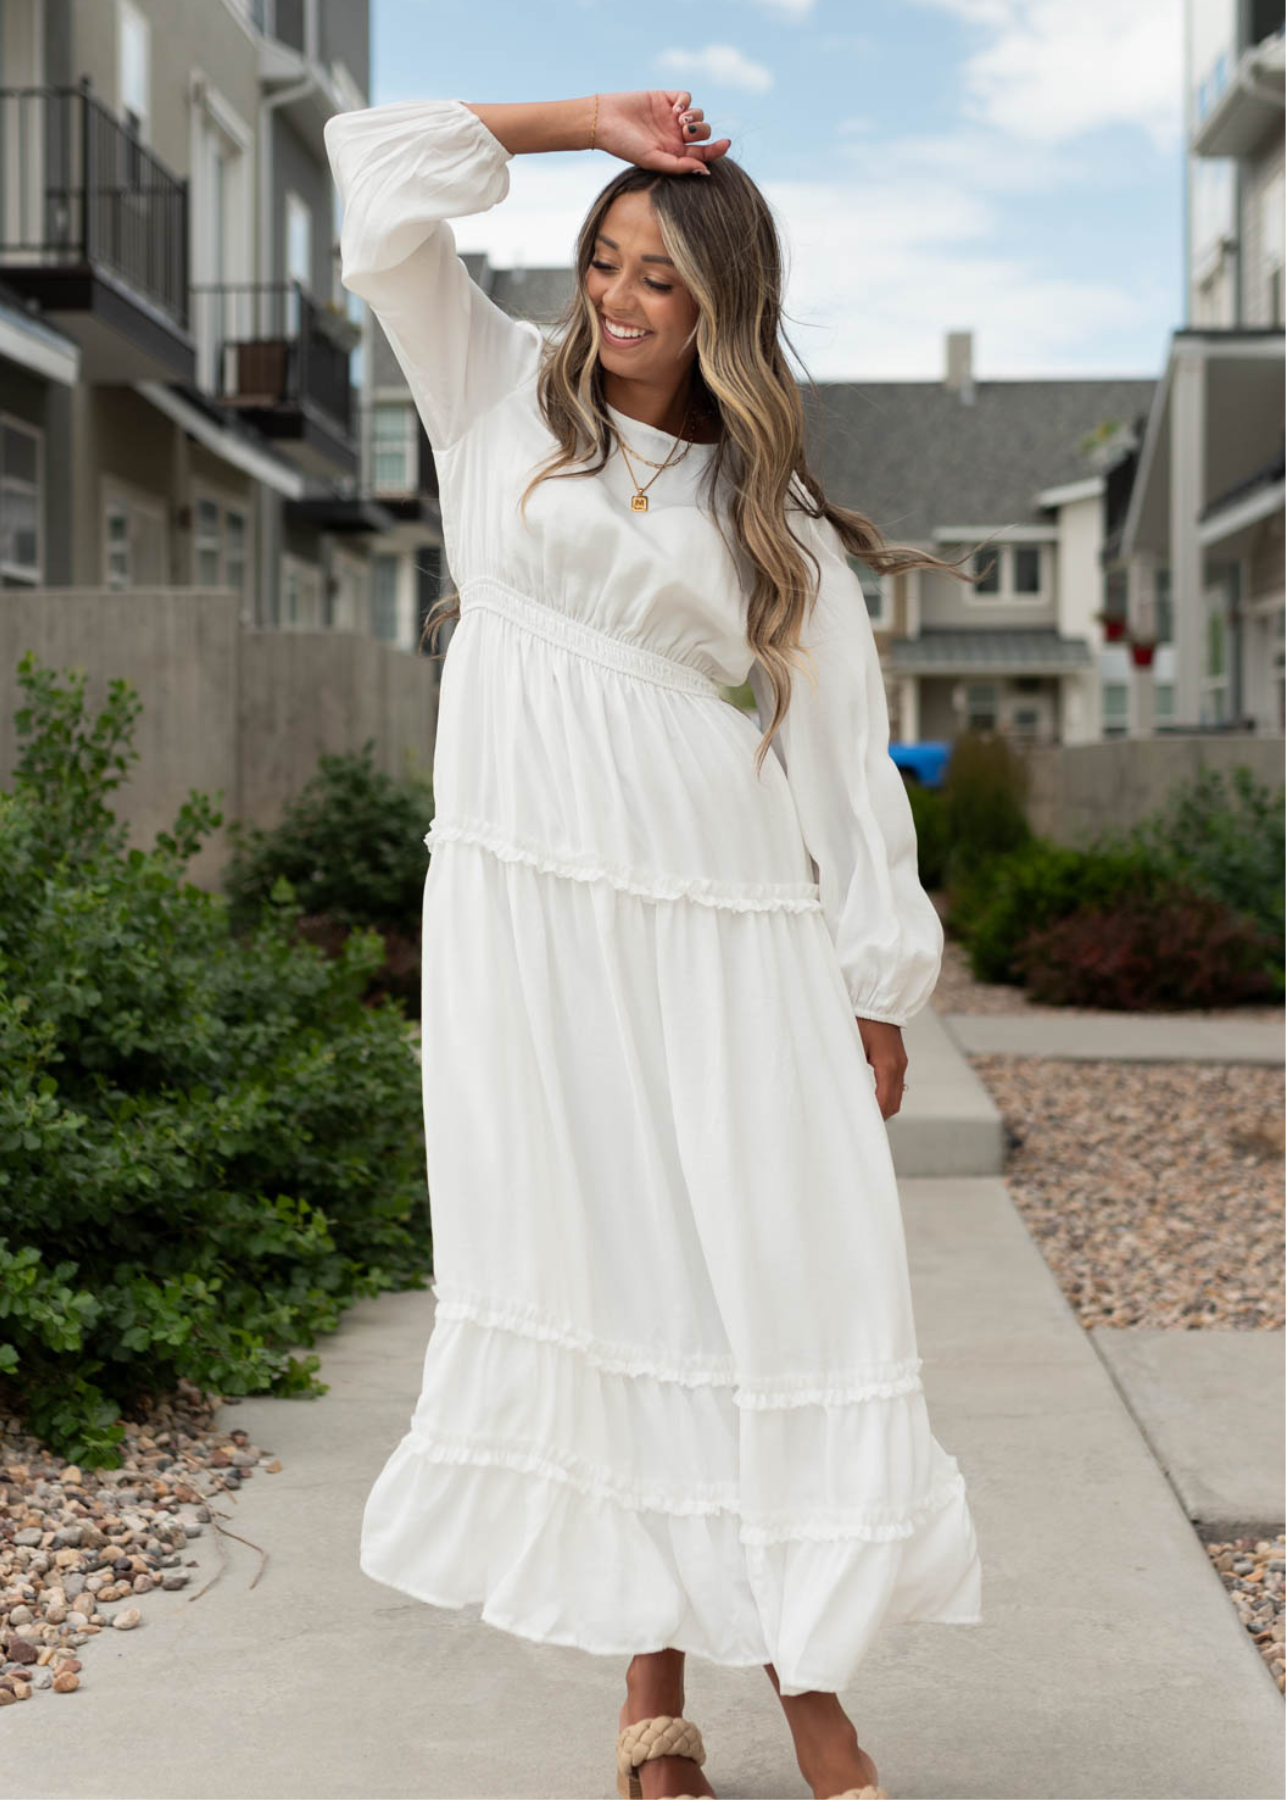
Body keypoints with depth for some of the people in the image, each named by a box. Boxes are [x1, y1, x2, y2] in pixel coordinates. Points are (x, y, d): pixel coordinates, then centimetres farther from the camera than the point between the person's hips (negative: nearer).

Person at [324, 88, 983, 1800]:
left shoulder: (776, 515, 12)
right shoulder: (502, 394, 13)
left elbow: (843, 750, 9)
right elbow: (379, 166, 8)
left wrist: (878, 993, 5)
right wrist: (589, 121, 10)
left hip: (728, 924, 0)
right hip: (529, 906, 0)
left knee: (777, 1279, -5)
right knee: (587, 1274, -1)